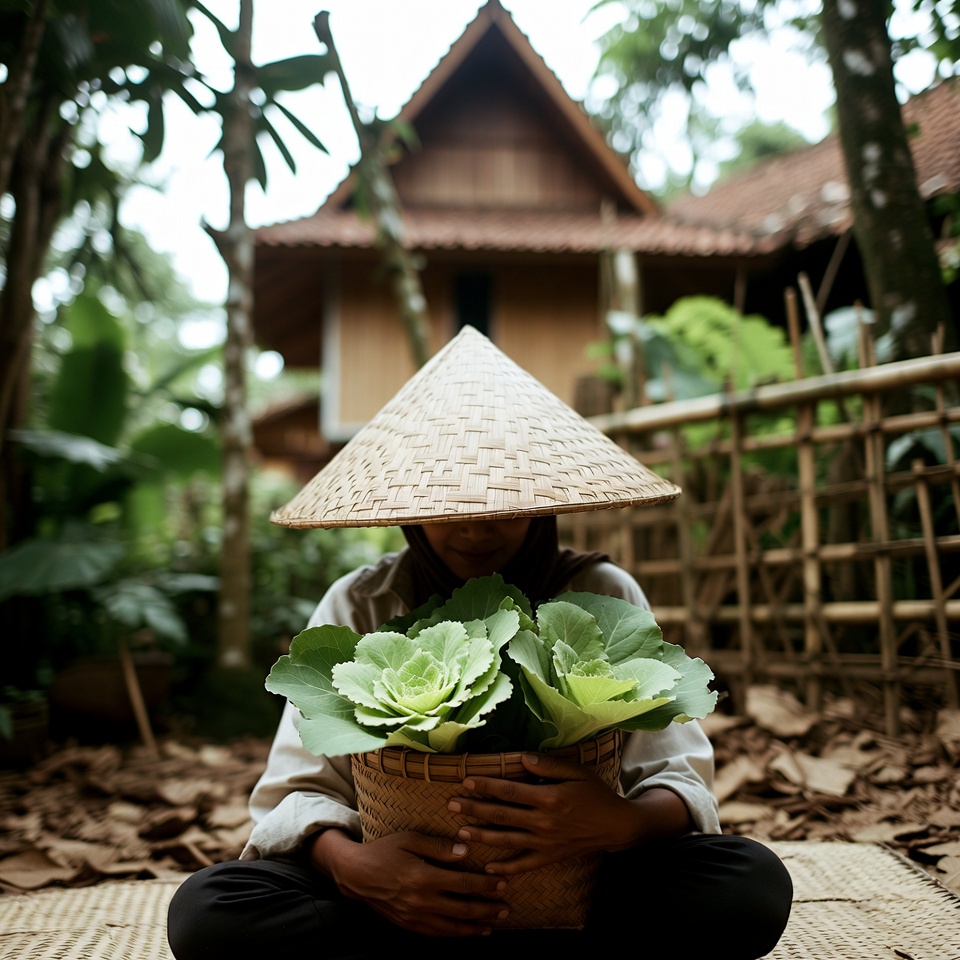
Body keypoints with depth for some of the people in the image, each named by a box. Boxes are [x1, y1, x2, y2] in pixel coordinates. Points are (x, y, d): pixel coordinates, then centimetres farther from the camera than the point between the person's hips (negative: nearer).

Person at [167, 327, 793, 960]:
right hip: (398, 884, 1)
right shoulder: (359, 607, -1)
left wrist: (625, 822, -32)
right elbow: (297, 792, -6)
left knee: (753, 885, -26)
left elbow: (681, 782, -7)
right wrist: (346, 862, -30)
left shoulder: (603, 597, -2)